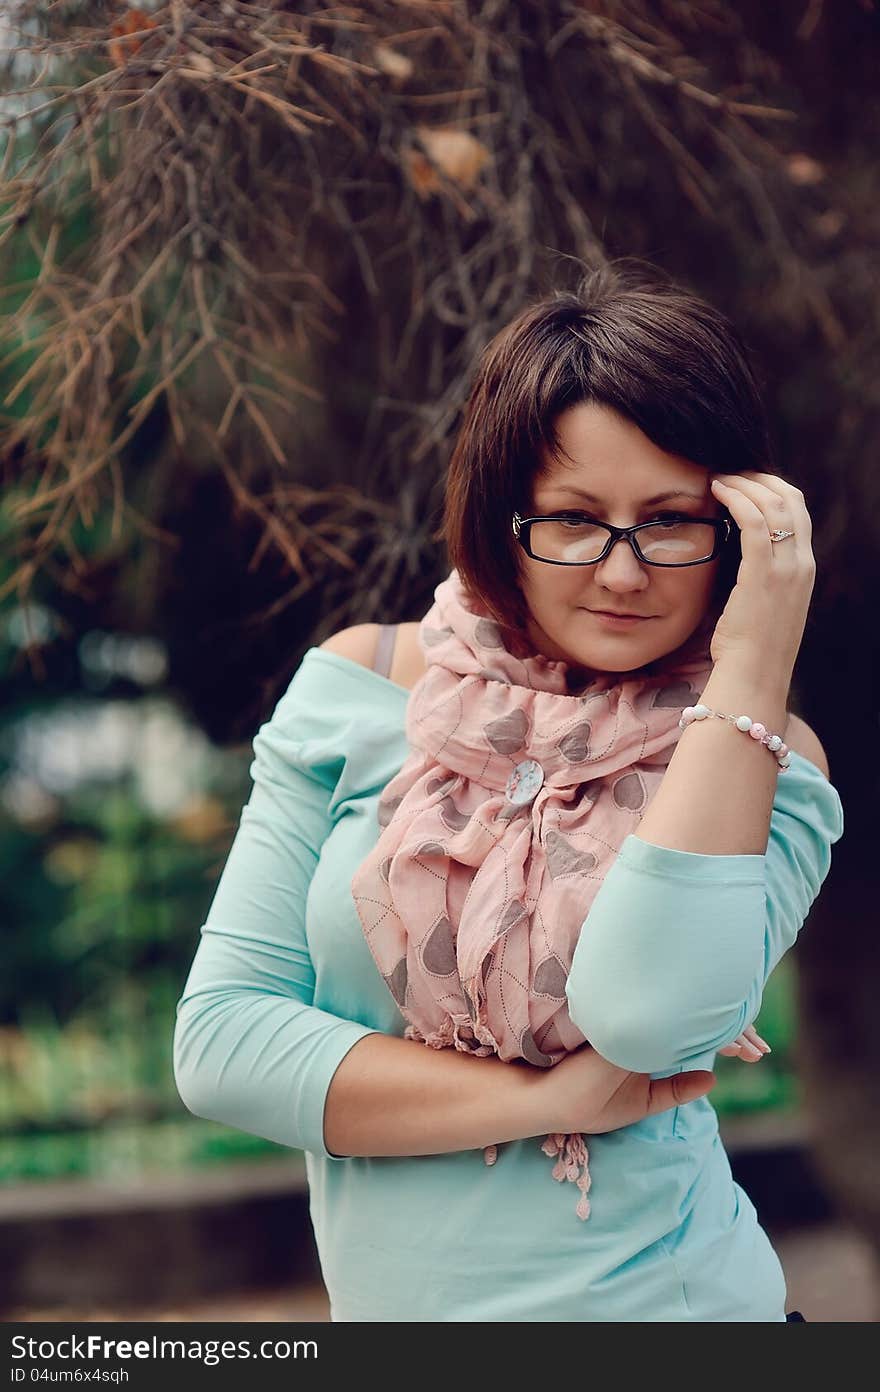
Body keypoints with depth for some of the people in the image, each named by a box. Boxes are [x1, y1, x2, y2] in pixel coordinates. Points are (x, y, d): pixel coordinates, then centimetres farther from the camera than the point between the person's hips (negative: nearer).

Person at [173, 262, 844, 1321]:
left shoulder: (763, 763, -9)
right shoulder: (358, 688, -6)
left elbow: (653, 1014, -29)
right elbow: (217, 1038, -11)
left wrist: (750, 666, -25)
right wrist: (537, 1098, -18)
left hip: (650, 1298, -1)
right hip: (375, 1299, 2)